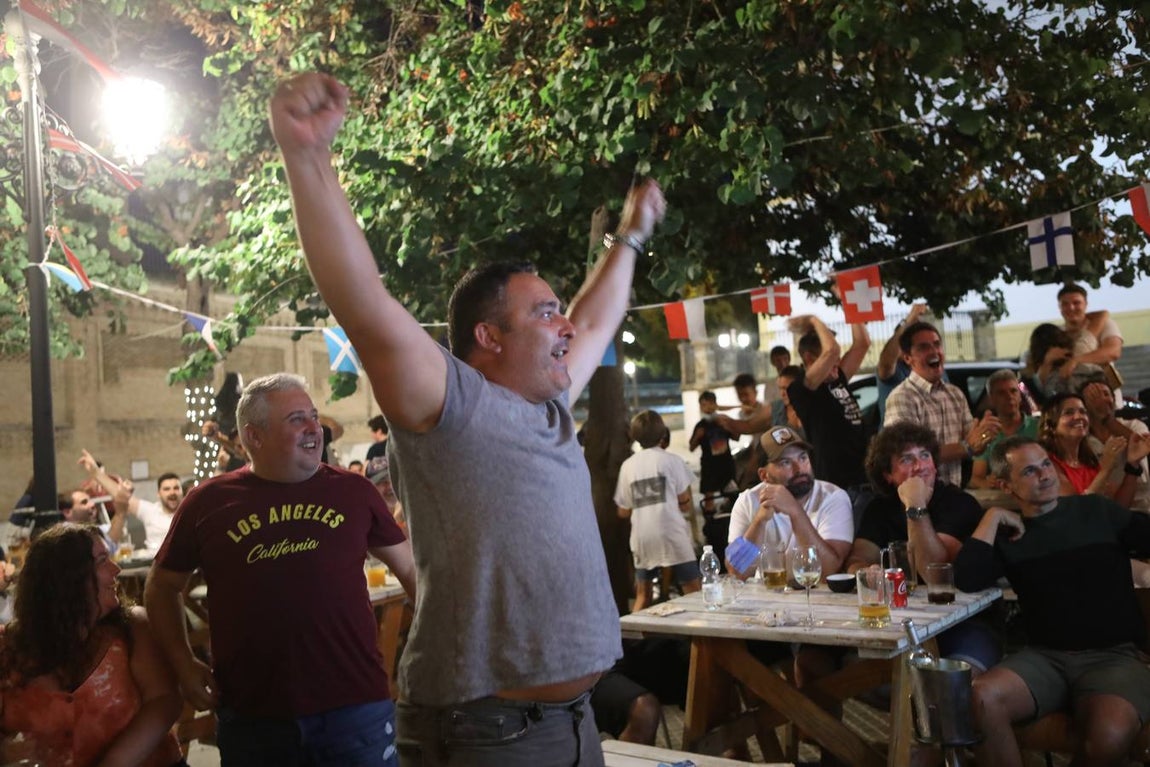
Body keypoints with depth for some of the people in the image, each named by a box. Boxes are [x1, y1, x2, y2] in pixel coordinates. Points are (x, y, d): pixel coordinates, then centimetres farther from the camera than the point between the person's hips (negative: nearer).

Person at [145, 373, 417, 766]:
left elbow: (410, 568, 10)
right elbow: (162, 586, 15)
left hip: (356, 708, 0)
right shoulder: (208, 503, 2)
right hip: (251, 717, 1)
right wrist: (184, 663, 4)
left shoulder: (353, 492, 3)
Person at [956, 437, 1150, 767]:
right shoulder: (1007, 534, 10)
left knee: (1110, 736, -34)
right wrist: (992, 516, -4)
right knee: (980, 698, -31)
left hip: (1113, 655, -1)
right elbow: (965, 580, -6)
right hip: (1045, 655, 1)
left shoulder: (1098, 512, 9)